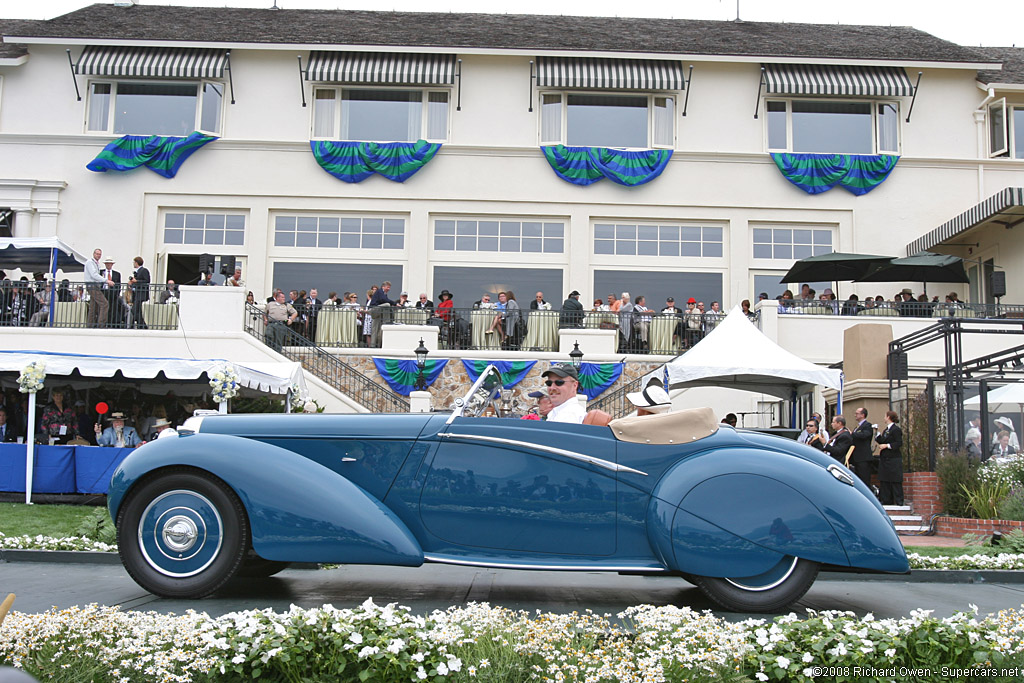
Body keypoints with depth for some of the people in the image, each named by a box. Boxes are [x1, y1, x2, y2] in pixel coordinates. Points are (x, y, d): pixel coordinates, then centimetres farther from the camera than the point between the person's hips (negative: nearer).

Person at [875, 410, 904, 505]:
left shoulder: (896, 429, -11)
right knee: (884, 481, 9)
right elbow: (881, 441, 18)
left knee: (895, 481, -6)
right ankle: (886, 500, 14)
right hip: (885, 459, 9)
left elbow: (899, 443, -16)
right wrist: (878, 434, 8)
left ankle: (898, 501, -2)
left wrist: (887, 445, -19)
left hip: (893, 459, -9)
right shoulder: (886, 430, 16)